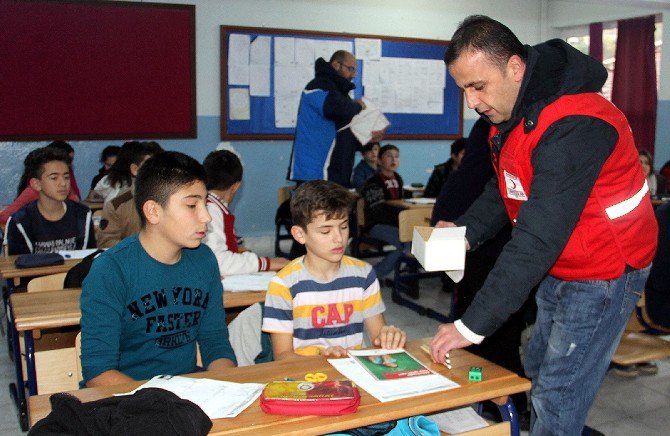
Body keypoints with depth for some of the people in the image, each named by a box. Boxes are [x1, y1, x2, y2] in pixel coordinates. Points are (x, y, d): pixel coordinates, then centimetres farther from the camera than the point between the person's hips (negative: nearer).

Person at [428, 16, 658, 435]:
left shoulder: (573, 127, -31)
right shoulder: (510, 111, -1)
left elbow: (537, 240, -33)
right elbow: (505, 186, 12)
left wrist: (473, 325, -30)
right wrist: (467, 230, -7)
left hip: (603, 274, -9)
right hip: (557, 270, 9)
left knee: (556, 401, -4)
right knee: (537, 376, 18)